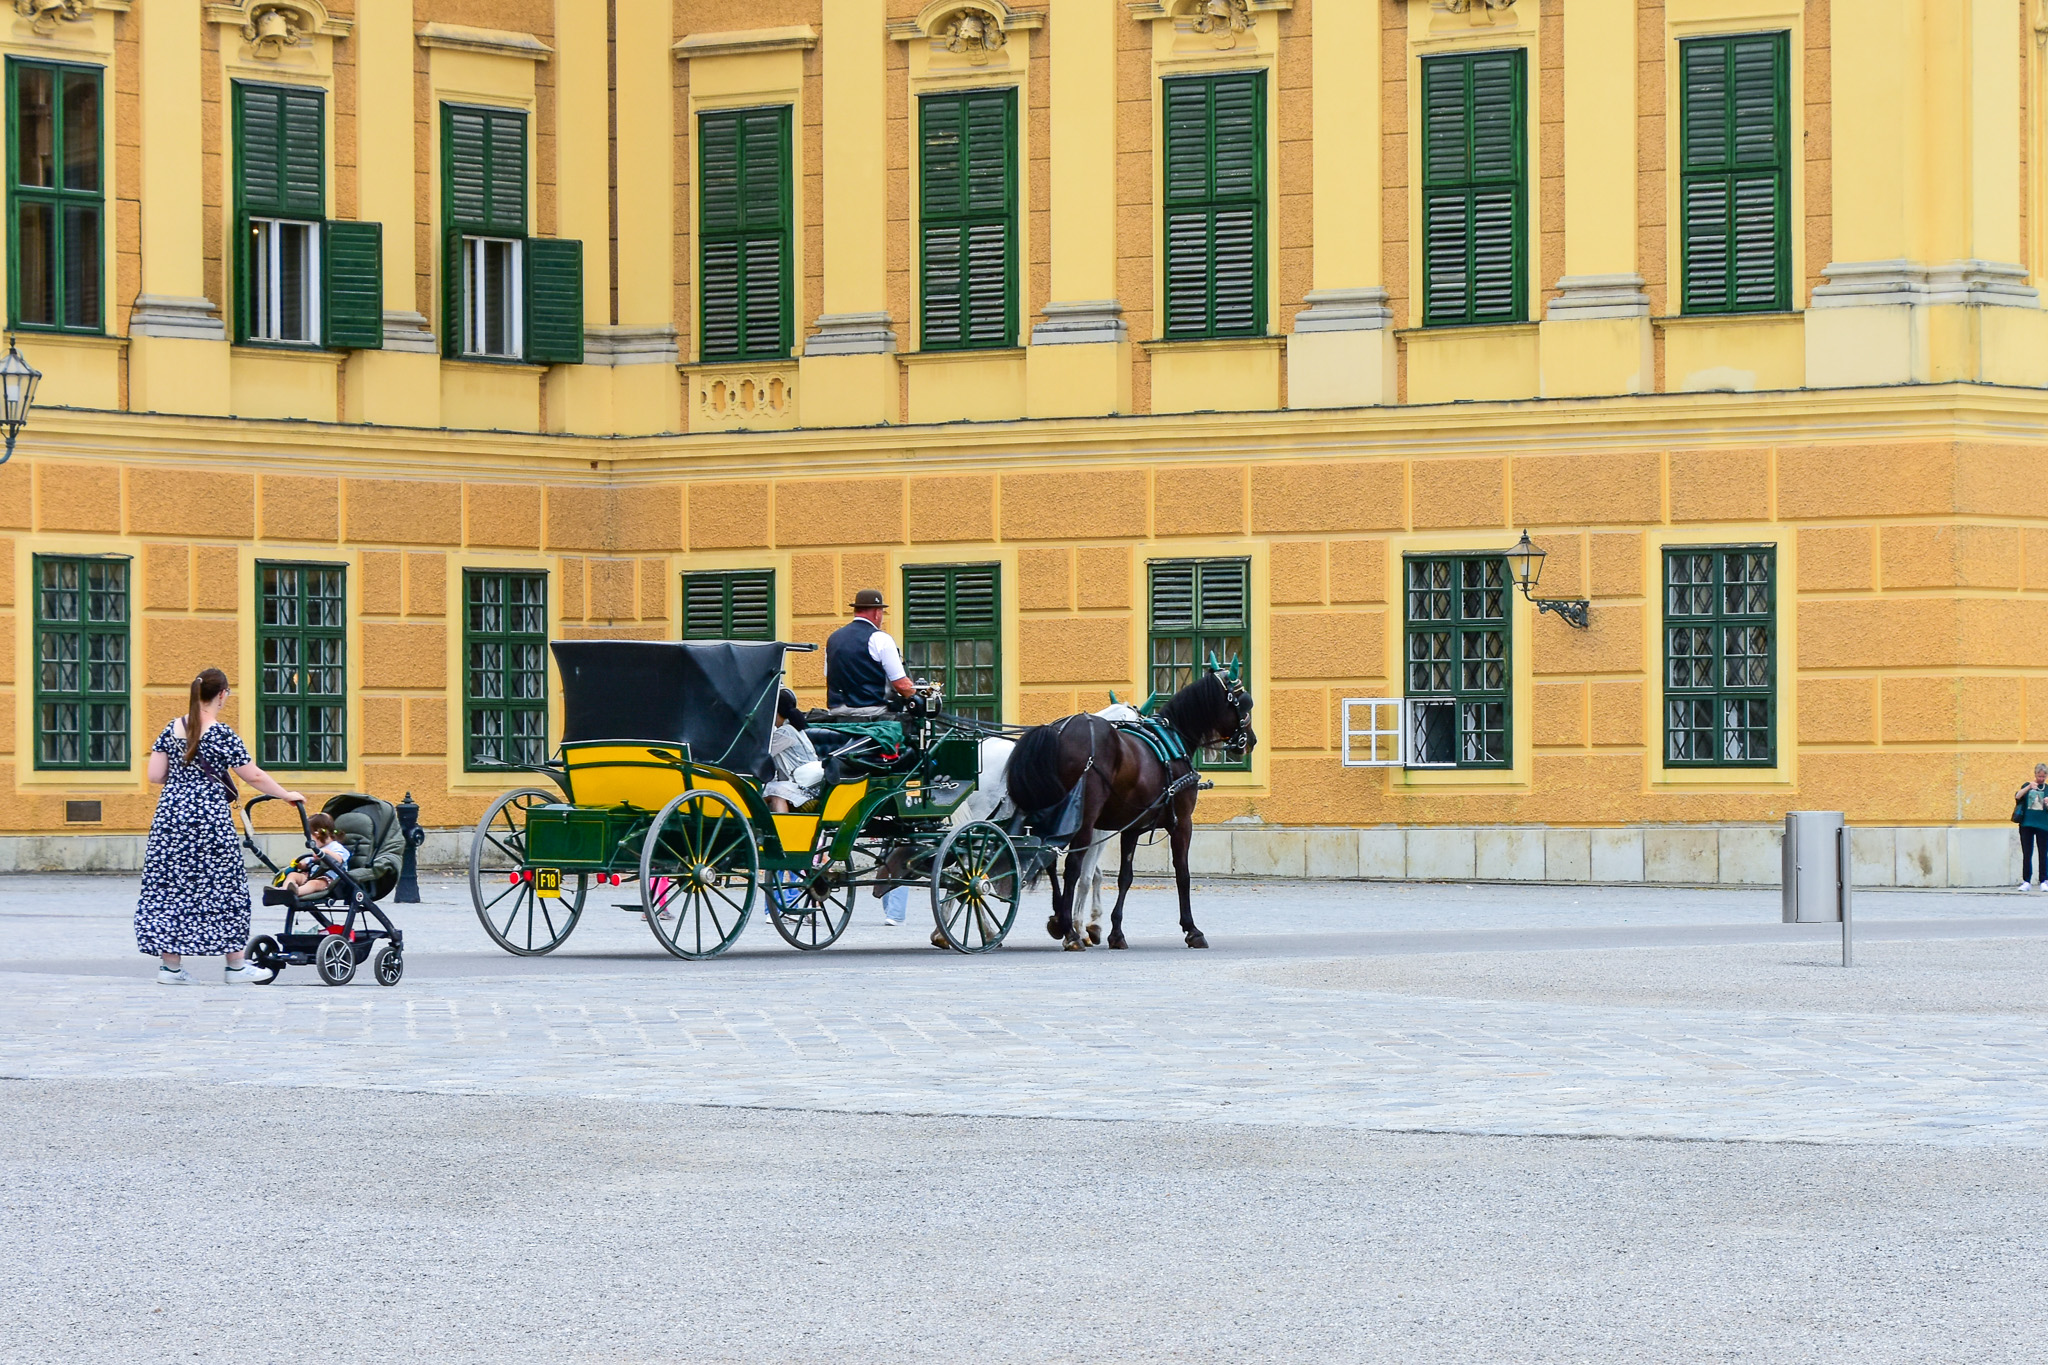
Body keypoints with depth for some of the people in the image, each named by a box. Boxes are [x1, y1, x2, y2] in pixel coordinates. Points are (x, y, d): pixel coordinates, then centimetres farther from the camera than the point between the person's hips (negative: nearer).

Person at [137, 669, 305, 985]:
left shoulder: (172, 729, 5)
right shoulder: (222, 735, -9)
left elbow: (155, 775, 4)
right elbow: (255, 777, -6)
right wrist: (287, 796, 8)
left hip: (171, 816, 5)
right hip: (210, 819, -5)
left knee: (170, 887, 7)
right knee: (223, 887, 6)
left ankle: (171, 965, 6)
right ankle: (236, 966, 12)